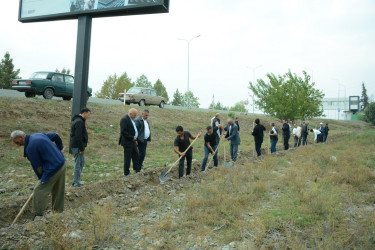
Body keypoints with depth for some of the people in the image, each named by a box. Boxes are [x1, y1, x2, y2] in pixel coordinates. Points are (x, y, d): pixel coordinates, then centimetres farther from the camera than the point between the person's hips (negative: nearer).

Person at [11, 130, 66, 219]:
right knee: (58, 191, 18)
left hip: (53, 169, -9)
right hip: (62, 163, 9)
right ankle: (58, 211, 28)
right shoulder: (39, 135, 8)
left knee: (39, 190, -2)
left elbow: (37, 166, -9)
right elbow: (55, 136, 21)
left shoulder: (30, 147, -16)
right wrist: (60, 148, 32)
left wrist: (41, 178, 7)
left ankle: (38, 216, 3)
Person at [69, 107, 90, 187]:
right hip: (77, 147, -11)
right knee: (78, 164, -4)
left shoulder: (78, 120, 16)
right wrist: (82, 148, -20)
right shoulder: (79, 122, -17)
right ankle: (76, 182, 3)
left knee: (81, 163, 16)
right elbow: (78, 137, -22)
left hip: (76, 146, 11)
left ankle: (76, 181, 22)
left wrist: (82, 147, 21)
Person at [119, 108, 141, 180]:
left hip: (133, 141, 9)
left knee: (136, 156, 16)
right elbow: (123, 132, -24)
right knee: (127, 158, 2)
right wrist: (132, 137, -19)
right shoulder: (124, 119, -19)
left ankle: (137, 169, 29)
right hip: (127, 142, -9)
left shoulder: (132, 119, 12)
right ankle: (126, 174, 14)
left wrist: (135, 139, 11)